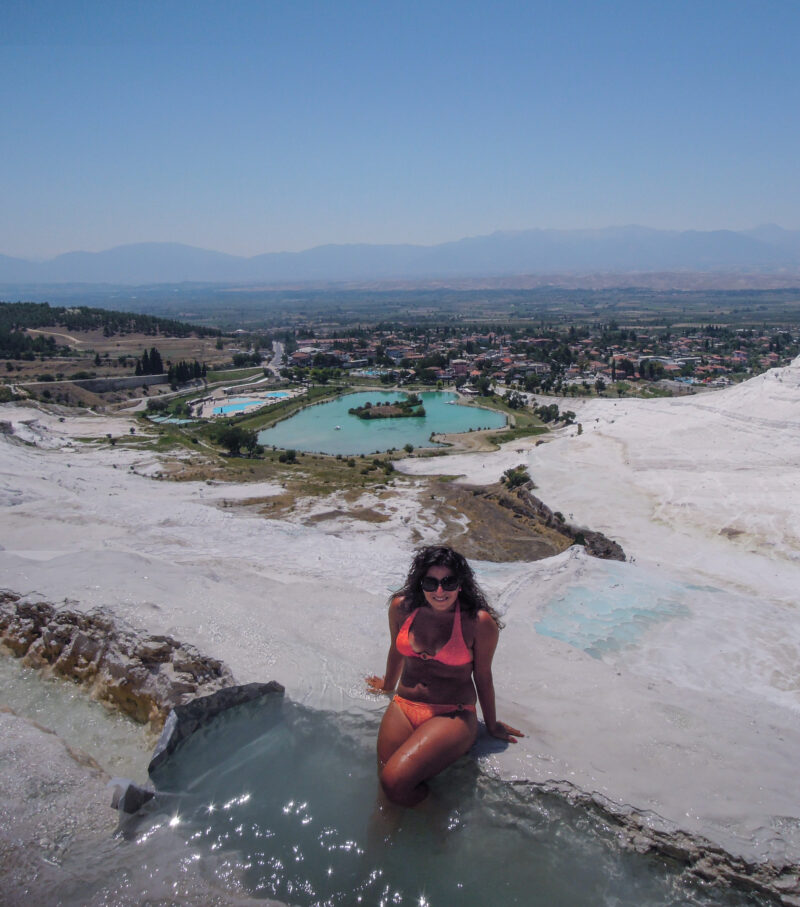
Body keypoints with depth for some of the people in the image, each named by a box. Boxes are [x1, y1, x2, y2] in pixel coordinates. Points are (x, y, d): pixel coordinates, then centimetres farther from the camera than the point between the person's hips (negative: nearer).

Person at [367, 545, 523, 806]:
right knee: (385, 787, -12)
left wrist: (492, 725, 13)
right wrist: (388, 685, 35)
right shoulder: (402, 607, -2)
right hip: (403, 707, 4)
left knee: (395, 781, -22)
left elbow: (483, 677, 0)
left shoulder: (480, 622, -13)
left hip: (453, 715, -4)